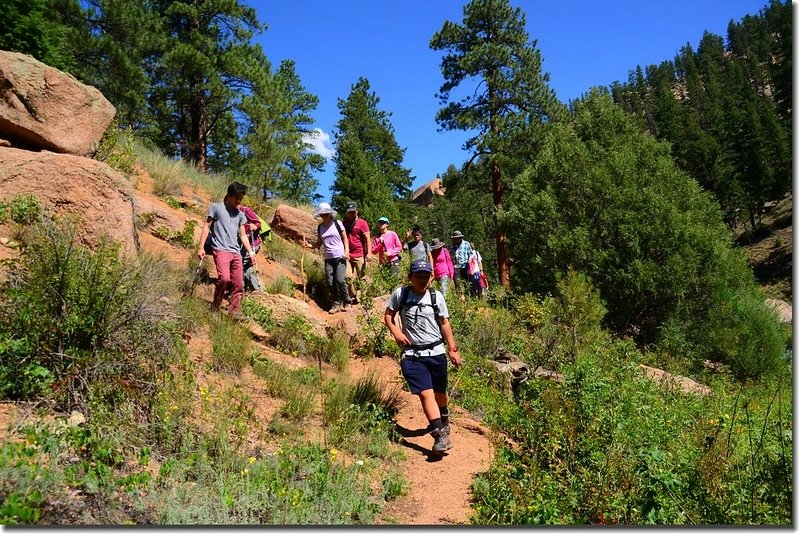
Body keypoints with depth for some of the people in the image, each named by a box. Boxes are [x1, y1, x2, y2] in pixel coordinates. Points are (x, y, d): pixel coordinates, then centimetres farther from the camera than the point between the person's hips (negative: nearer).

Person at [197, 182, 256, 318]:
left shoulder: (240, 214, 20)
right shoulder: (216, 207, 6)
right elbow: (207, 227, 4)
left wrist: (250, 252, 12)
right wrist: (201, 247, -5)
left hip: (236, 252, 6)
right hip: (220, 249, -6)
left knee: (239, 284, -1)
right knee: (224, 278, -25)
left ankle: (234, 312, 7)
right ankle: (215, 307, -7)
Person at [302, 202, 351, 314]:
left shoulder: (337, 224, -3)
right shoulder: (320, 227, 7)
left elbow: (345, 238, 2)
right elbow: (319, 243, 13)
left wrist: (346, 250, -11)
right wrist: (309, 245, -5)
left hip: (340, 257, -4)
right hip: (328, 258, 4)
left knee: (340, 280, -14)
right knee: (330, 283, 1)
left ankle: (347, 301, 5)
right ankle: (336, 304, 13)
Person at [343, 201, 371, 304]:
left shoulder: (362, 223, -1)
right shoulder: (345, 223, 12)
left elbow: (367, 239, -6)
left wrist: (368, 253, -14)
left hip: (360, 256, -3)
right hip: (348, 255, 3)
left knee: (361, 278, 3)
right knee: (348, 276, -6)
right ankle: (352, 297, 7)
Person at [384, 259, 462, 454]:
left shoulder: (436, 296, 1)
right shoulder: (400, 294, -3)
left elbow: (444, 323, 7)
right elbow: (388, 315, 8)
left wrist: (452, 350, 6)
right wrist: (396, 332, -10)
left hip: (436, 352, 2)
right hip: (412, 355, -2)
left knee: (439, 392, 16)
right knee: (426, 393, -14)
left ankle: (444, 420, 45)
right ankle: (441, 435, -10)